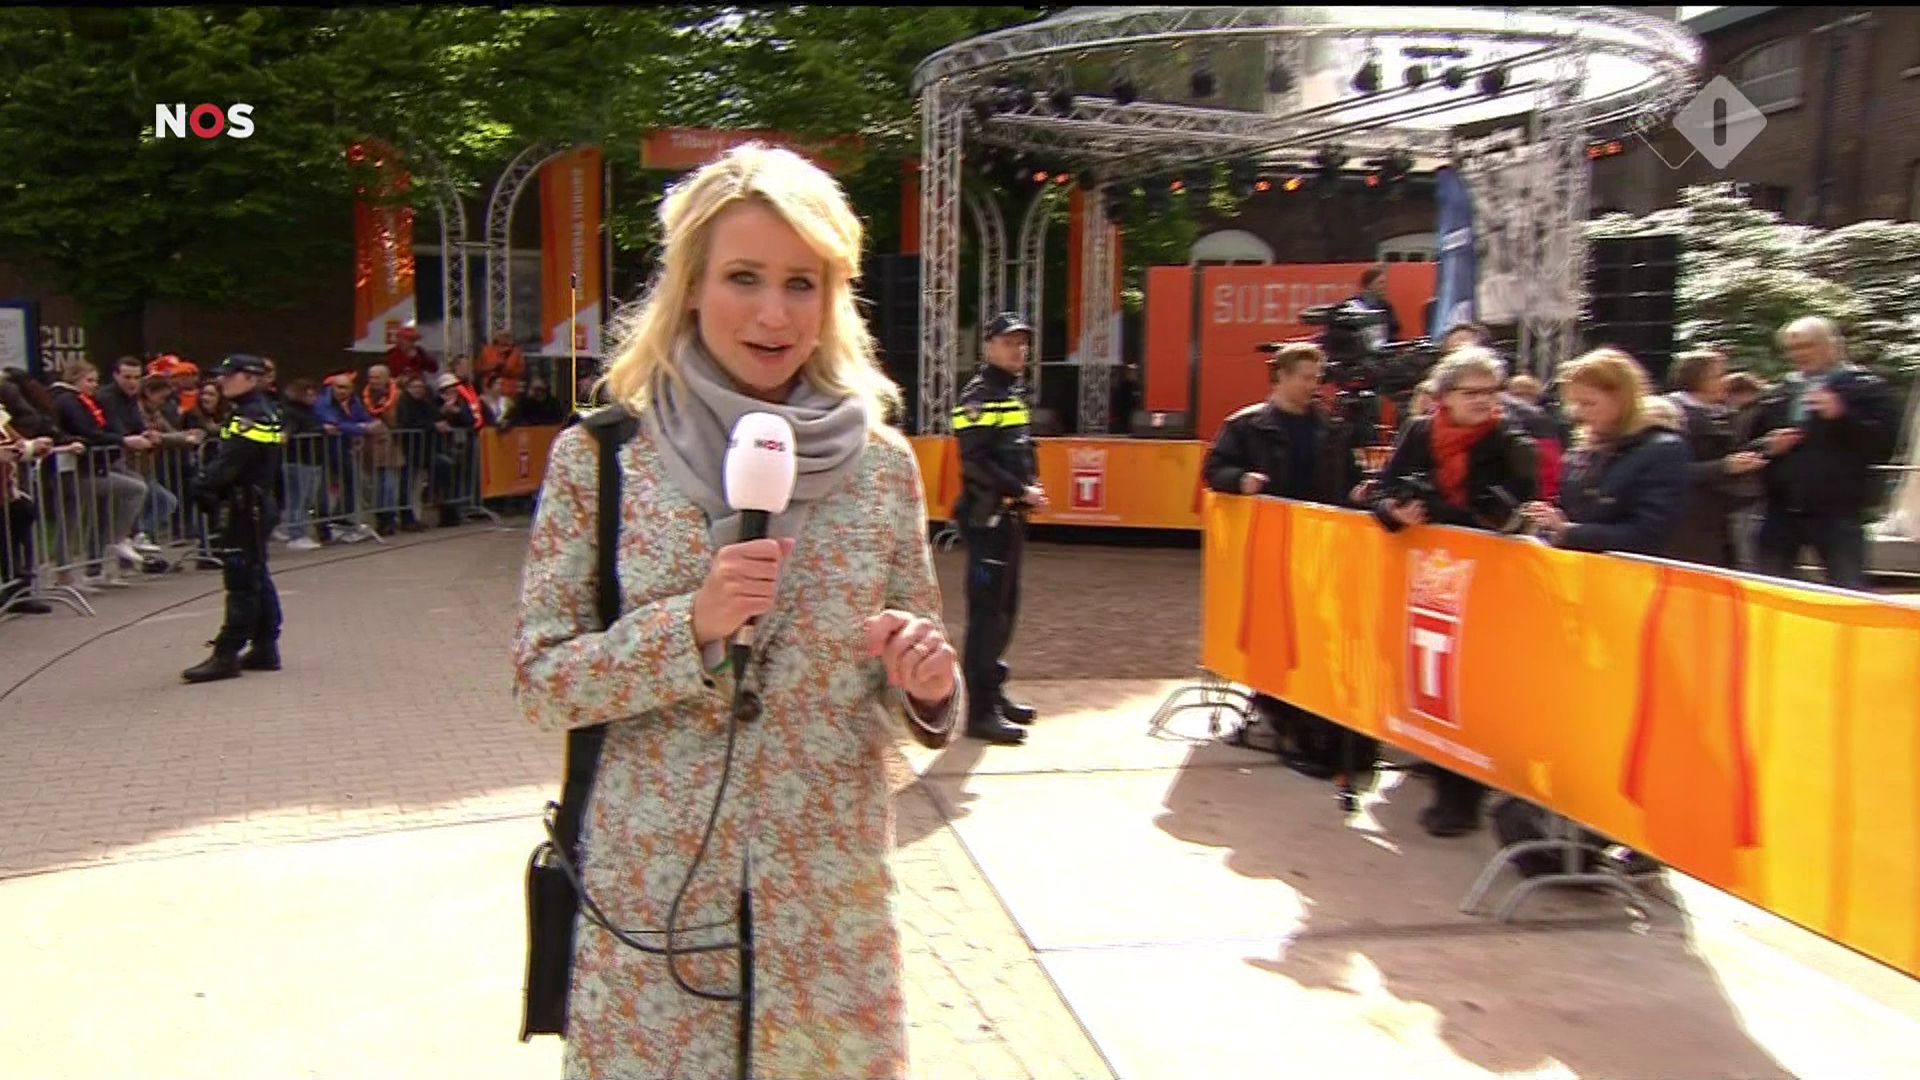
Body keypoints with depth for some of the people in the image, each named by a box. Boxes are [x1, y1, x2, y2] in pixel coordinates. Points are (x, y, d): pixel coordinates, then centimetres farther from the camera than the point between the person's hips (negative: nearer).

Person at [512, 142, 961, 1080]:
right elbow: (539, 682, -6)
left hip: (830, 896, 2)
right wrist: (691, 624, -21)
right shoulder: (598, 457, -6)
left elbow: (914, 685, 7)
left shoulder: (881, 462, -2)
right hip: (652, 894, -1)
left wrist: (928, 684, -16)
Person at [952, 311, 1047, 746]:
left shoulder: (1015, 392, 17)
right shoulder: (980, 394, -12)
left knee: (1006, 608, 16)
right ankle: (981, 710, -4)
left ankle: (993, 691, 28)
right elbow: (974, 462, -21)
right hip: (986, 517, -10)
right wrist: (1021, 490, -19)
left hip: (1011, 516, 10)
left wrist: (1032, 485, 6)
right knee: (987, 610, -8)